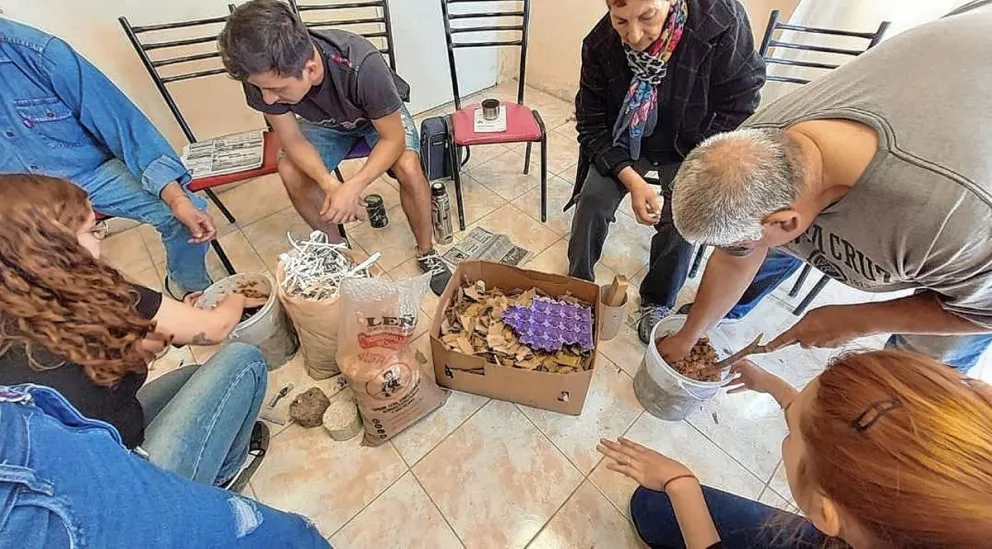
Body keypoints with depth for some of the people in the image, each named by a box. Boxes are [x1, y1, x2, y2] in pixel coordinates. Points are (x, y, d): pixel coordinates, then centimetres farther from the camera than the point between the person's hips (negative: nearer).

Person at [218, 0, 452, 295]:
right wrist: (330, 185, -38)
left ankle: (427, 252, -7)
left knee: (408, 168, -31)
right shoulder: (263, 75, -28)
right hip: (327, 123, 3)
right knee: (290, 172, -20)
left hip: (383, 115, -3)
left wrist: (352, 187, -43)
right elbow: (294, 141, -19)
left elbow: (394, 139, -31)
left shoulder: (362, 65, -40)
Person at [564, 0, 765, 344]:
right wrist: (631, 180, -26)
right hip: (625, 142, 2)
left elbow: (738, 106, -15)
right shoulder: (600, 44, -19)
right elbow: (591, 122, -14)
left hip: (689, 148, -1)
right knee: (593, 199, -19)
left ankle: (657, 302, 7)